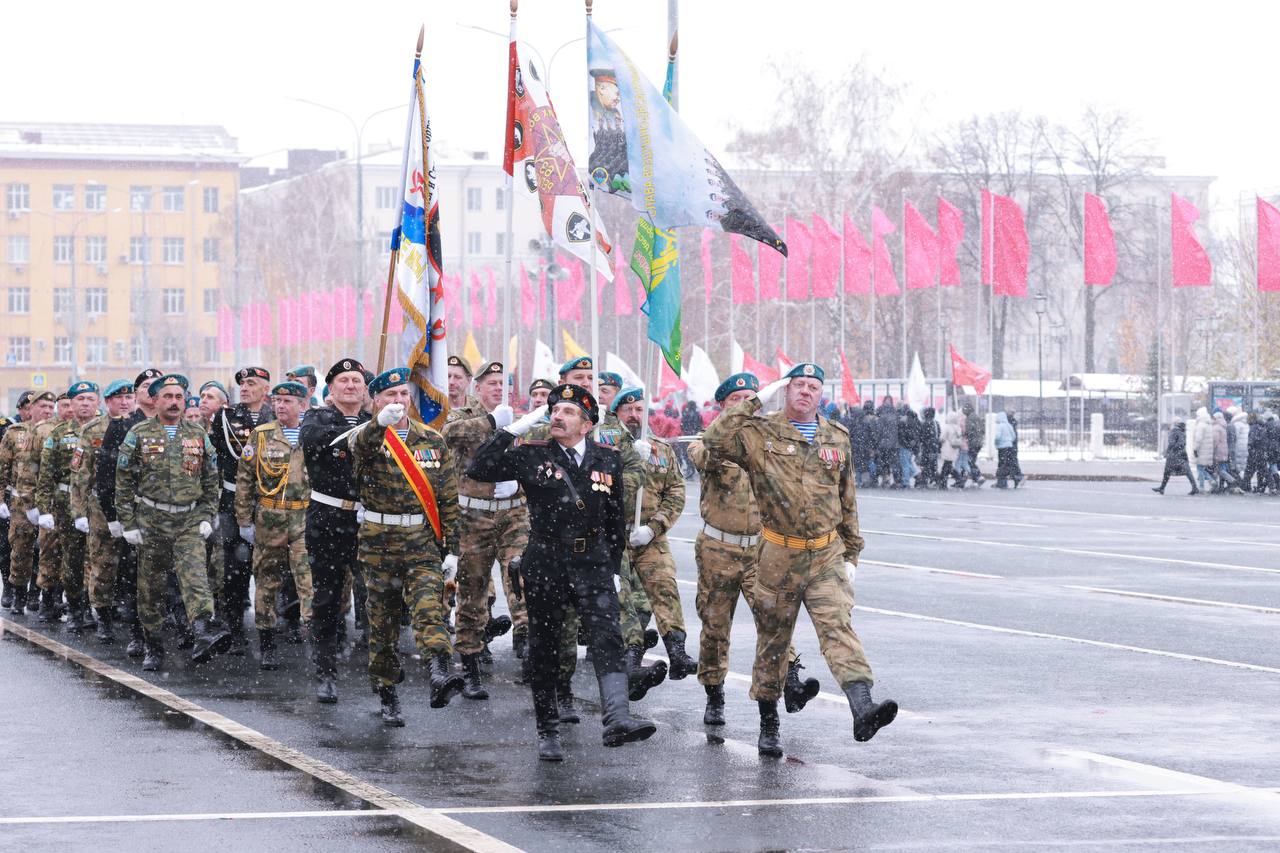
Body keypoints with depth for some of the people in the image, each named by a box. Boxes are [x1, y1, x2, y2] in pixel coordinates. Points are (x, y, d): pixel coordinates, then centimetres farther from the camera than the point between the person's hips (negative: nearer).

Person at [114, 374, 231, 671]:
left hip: (190, 523, 0)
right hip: (151, 522, 0)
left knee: (194, 575, -20)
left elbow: (211, 481, 15)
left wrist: (207, 517, 5)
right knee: (150, 587, 6)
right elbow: (124, 483, 2)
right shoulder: (139, 435, 2)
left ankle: (203, 634, -37)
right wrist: (129, 524, -3)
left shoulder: (198, 436, 8)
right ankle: (153, 647, 18)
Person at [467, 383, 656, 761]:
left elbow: (616, 517, 15)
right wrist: (509, 431, -14)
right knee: (544, 648, 6)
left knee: (607, 638, -17)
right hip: (545, 564, -1)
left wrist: (614, 567, 13)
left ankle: (617, 718, -30)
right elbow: (479, 471, -11)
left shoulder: (607, 459, 6)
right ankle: (548, 732, 18)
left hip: (593, 563, 1)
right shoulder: (531, 455, -1)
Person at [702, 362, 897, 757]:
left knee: (838, 626, -17)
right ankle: (769, 724, 23)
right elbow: (715, 439, -19)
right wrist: (757, 400, -13)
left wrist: (850, 555, 15)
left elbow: (848, 502, 18)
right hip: (778, 557, -1)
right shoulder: (762, 435, 0)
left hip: (827, 556, 1)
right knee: (772, 639, 8)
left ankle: (863, 709, -33)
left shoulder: (837, 439, 12)